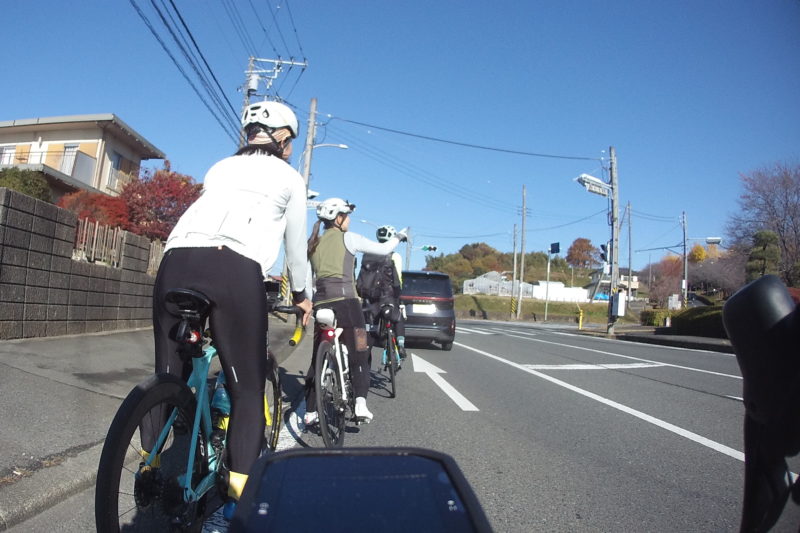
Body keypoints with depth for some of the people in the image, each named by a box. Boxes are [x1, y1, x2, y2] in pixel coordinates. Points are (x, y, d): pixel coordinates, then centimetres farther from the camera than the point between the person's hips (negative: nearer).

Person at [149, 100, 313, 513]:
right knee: (247, 386, 6)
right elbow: (295, 246, 26)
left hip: (176, 259, 5)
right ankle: (241, 479, 6)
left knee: (168, 374, 17)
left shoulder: (220, 168, 33)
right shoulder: (289, 177, 22)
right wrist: (301, 295, 40)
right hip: (236, 269, -4)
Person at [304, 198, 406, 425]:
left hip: (321, 303, 5)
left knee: (318, 358, 11)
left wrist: (307, 302, 24)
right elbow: (383, 249, 7)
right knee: (358, 355, 2)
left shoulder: (313, 243, 16)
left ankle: (310, 412, 14)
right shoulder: (348, 238, 1)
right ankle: (361, 404, -13)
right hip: (345, 300, -5)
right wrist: (399, 236, 24)